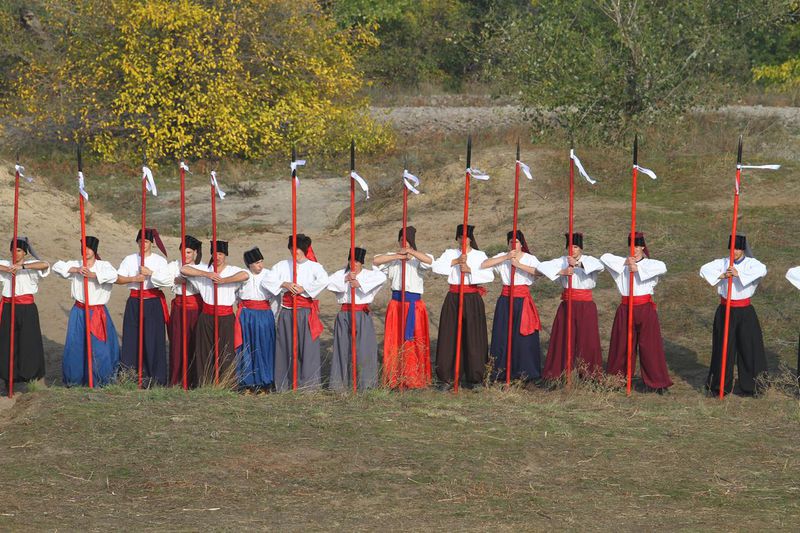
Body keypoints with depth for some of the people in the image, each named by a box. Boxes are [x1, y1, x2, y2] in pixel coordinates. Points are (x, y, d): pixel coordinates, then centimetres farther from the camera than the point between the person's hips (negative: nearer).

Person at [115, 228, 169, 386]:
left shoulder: (159, 260, 3)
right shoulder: (130, 260, 7)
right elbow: (118, 279, 2)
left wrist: (150, 273, -17)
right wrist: (134, 279, -14)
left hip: (154, 302, -2)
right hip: (135, 302, 2)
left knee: (153, 338, -4)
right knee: (133, 337, -2)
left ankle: (154, 376, 1)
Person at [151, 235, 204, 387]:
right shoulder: (175, 266, 4)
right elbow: (155, 277, -6)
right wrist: (174, 280, -13)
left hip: (196, 309, -1)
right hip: (179, 310, 1)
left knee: (195, 344, 1)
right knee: (177, 344, 2)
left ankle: (193, 380, 11)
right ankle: (175, 381, 10)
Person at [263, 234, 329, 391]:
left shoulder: (314, 266, -1)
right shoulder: (282, 265, 9)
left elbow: (324, 281, -19)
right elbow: (268, 282, 1)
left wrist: (303, 289, -18)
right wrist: (285, 284, -14)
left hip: (306, 313, -3)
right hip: (287, 312, 3)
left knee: (308, 347, -5)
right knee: (287, 346, 6)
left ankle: (308, 383, -1)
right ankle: (287, 383, 13)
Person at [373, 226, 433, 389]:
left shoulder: (418, 258, 2)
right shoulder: (392, 257, 7)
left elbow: (429, 261, -20)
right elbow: (375, 261, -9)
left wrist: (410, 252, -27)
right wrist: (397, 256, -13)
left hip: (415, 305, -1)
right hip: (396, 304, 1)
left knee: (415, 342, -1)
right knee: (395, 342, 1)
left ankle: (414, 379, 6)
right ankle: (395, 380, 6)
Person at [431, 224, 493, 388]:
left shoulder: (480, 256, 4)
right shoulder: (450, 253, 8)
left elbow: (489, 276, -10)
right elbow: (435, 267, -9)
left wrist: (470, 270, -19)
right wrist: (455, 262, -17)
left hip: (472, 300, -1)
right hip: (453, 299, 1)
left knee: (472, 337, -1)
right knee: (450, 336, 0)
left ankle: (472, 376, 8)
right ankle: (448, 376, 6)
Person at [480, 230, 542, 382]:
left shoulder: (530, 259, 2)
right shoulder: (502, 257, 5)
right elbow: (483, 265, -11)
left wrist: (519, 264, -19)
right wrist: (506, 258, -15)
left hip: (523, 301, -2)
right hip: (506, 300, 2)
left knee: (523, 336, -3)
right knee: (502, 336, 0)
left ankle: (525, 373, 4)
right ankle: (502, 372, 8)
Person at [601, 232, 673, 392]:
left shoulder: (649, 264, -1)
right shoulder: (623, 263, 7)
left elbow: (662, 268, -22)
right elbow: (604, 257, -3)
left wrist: (639, 268, -25)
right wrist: (624, 262, -13)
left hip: (645, 308, -3)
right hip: (626, 309, 3)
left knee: (650, 346, -1)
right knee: (622, 346, 8)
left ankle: (659, 382, 4)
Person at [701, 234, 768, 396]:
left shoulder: (750, 263, -4)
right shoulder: (722, 263, 2)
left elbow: (762, 270, -26)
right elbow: (704, 270, -9)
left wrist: (739, 274, -35)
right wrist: (721, 276, -23)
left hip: (744, 311, -1)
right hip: (725, 310, 1)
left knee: (748, 346, 0)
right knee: (723, 348, 4)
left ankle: (751, 385, 11)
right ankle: (720, 386, 14)